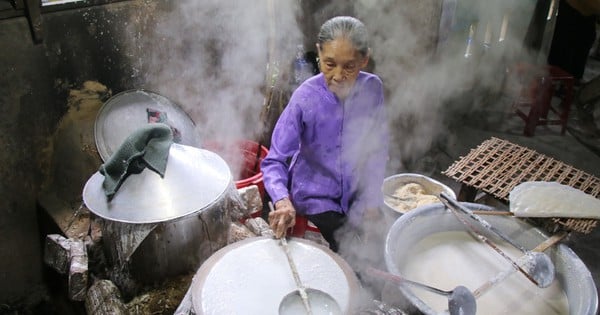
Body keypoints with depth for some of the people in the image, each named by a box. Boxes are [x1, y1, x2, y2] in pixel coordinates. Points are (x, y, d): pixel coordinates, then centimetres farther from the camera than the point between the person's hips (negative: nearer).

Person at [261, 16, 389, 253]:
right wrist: (282, 201, -40)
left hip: (357, 195, 4)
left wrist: (372, 198, -2)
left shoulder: (373, 89, -12)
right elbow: (275, 160, -22)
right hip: (315, 199, -3)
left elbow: (378, 149, -1)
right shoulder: (305, 98, -22)